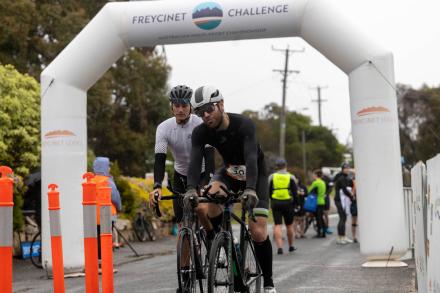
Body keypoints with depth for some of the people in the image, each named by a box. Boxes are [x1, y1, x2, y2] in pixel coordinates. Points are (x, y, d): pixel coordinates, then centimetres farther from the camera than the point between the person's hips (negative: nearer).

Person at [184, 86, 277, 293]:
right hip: (230, 172, 3)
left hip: (255, 175, -3)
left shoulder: (243, 124, -31)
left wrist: (250, 189, -59)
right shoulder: (200, 132, -19)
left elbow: (251, 158, -43)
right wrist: (191, 189, -50)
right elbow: (195, 161, -31)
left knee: (258, 232, -14)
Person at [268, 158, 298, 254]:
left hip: (275, 203, 0)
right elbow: (294, 192, -1)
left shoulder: (272, 177, 3)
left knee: (277, 225, -2)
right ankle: (291, 246, 24)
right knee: (289, 225, 13)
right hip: (288, 203, 0)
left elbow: (268, 192, 6)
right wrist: (295, 203, 7)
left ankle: (279, 247, -13)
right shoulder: (291, 177, 1)